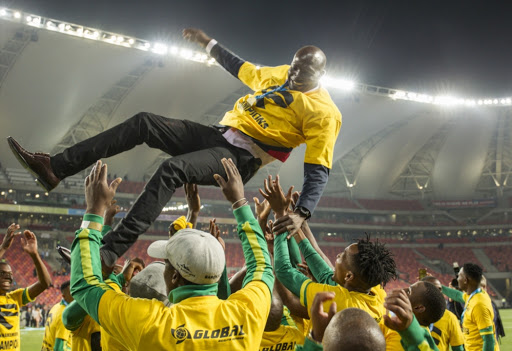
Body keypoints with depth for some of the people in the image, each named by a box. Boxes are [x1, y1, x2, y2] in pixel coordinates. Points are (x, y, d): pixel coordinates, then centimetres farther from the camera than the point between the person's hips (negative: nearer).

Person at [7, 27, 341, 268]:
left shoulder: (324, 112, -9)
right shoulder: (281, 74, 13)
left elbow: (319, 171, -16)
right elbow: (241, 68, 30)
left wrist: (300, 214, -30)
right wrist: (208, 42, 34)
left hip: (240, 159, -8)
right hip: (219, 135, 8)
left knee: (172, 169, -33)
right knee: (144, 122, -6)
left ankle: (107, 253, -33)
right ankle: (54, 167, -8)